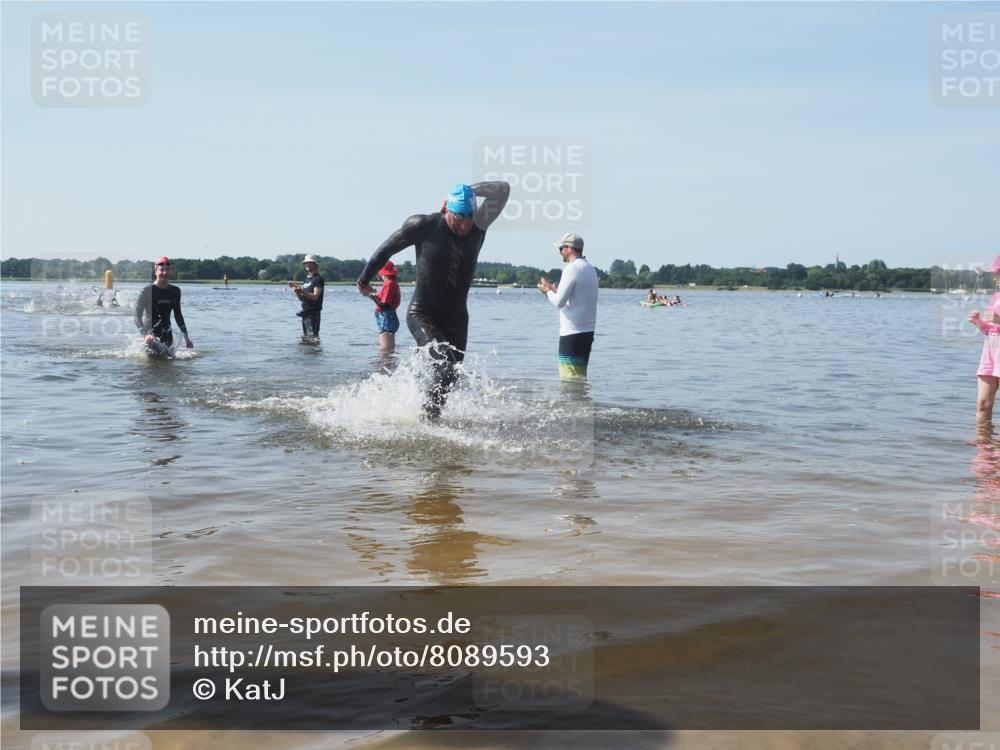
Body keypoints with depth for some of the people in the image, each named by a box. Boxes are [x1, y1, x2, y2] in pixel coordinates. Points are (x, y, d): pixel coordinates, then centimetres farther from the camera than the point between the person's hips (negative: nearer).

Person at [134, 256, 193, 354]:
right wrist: (145, 334, -30)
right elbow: (137, 316, -13)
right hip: (151, 334, -5)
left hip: (167, 334, 5)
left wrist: (186, 337, 15)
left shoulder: (175, 291, 6)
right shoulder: (147, 290, -10)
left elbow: (178, 315, 18)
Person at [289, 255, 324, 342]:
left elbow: (315, 296, -19)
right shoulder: (307, 279, 18)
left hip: (313, 312, -9)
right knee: (304, 338, 12)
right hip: (305, 312, 9)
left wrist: (302, 291, -28)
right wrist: (296, 289, 1)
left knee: (312, 337, -14)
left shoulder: (318, 279, -8)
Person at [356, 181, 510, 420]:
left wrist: (469, 191, -9)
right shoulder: (424, 225, -12)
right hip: (422, 315, -5)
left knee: (450, 376, 8)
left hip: (456, 318, 5)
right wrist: (364, 280, 12)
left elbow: (502, 190, -11)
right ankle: (425, 418, -10)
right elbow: (387, 248, 2)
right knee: (446, 366, -23)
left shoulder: (478, 227, -4)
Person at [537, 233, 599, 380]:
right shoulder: (589, 268, 16)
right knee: (580, 377, 13)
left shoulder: (572, 269, -14)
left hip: (572, 333, -9)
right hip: (588, 332, 9)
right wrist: (554, 289, 19)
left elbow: (559, 301, -18)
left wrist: (547, 291, 1)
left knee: (570, 380, -7)